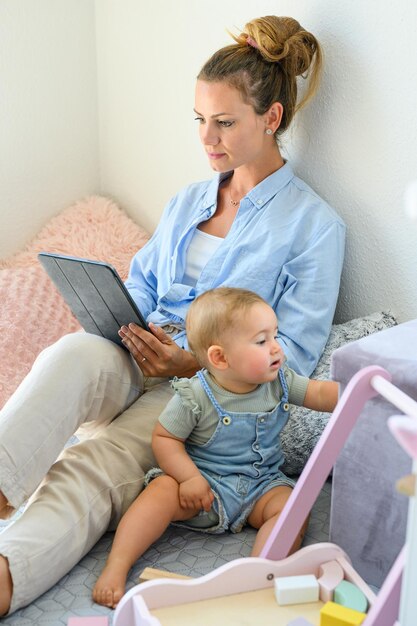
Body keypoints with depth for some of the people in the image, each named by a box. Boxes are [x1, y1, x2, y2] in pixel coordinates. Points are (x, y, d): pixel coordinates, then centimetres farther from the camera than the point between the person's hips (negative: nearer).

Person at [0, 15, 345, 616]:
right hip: (137, 361, 5)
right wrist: (124, 324, -2)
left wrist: (190, 362, -20)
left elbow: (291, 356, -5)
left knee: (92, 470, -33)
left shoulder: (315, 224, 1)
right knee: (75, 352, -33)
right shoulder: (186, 202, 22)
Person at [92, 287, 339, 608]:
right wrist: (190, 477, -22)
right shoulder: (195, 397, -17)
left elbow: (322, 395, -1)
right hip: (204, 483, -3)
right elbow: (164, 437, -10)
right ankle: (116, 569, -25)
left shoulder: (279, 380, -4)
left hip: (262, 482, 4)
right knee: (161, 493, -28)